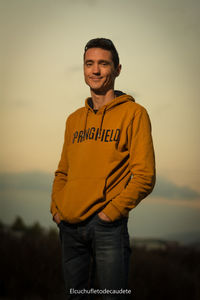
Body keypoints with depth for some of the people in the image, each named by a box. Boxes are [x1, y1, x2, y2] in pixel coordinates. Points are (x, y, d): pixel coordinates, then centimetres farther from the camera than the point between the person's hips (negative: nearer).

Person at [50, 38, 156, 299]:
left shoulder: (133, 113, -2)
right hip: (69, 226, 5)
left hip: (107, 226, -5)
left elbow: (144, 176, -8)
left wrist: (111, 212, -13)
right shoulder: (74, 119, 16)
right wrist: (56, 209, 6)